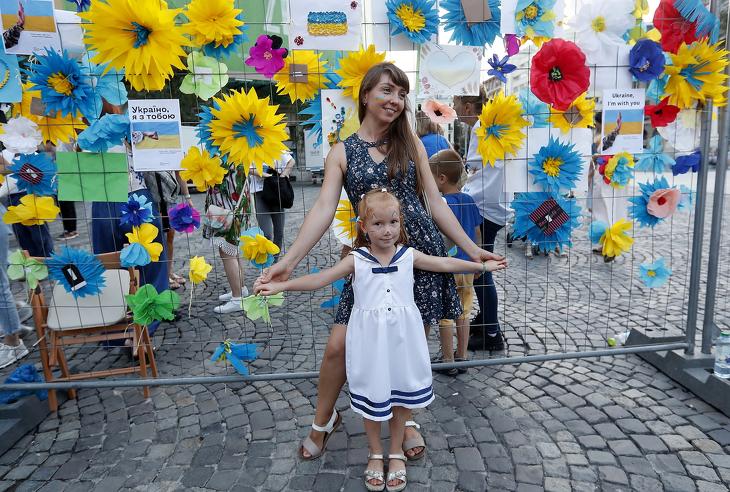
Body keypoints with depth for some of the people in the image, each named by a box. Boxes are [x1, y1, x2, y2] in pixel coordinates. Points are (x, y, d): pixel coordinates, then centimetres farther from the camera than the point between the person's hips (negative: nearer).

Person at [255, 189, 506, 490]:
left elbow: (445, 264, 6)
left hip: (401, 338, 2)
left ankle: (396, 453, 35)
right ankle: (375, 454, 34)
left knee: (401, 394, 13)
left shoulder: (408, 256, -1)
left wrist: (481, 265, 9)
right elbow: (320, 279, -12)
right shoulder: (357, 260, -6)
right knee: (372, 396, 11)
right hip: (370, 339, -1)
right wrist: (281, 285, -22)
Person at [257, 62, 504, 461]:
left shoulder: (410, 143, 7)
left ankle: (407, 419, 36)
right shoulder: (341, 153, 4)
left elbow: (435, 202, 8)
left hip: (421, 251, 1)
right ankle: (323, 421, 26)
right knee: (338, 346, -2)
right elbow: (323, 210, -7)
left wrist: (471, 248, 6)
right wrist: (288, 261, -18)